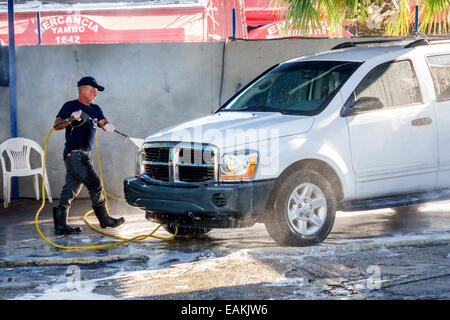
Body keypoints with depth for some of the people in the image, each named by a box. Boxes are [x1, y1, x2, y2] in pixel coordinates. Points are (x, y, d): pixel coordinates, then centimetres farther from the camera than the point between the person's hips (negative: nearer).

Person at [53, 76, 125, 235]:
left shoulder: (95, 109, 20)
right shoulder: (70, 106, -2)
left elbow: (103, 122, 6)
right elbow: (56, 125, -7)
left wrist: (107, 126, -18)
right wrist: (71, 119, -24)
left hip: (84, 154, 8)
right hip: (74, 152, -8)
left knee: (71, 189, 6)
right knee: (95, 184, -7)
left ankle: (60, 225, 6)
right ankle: (105, 219, 2)